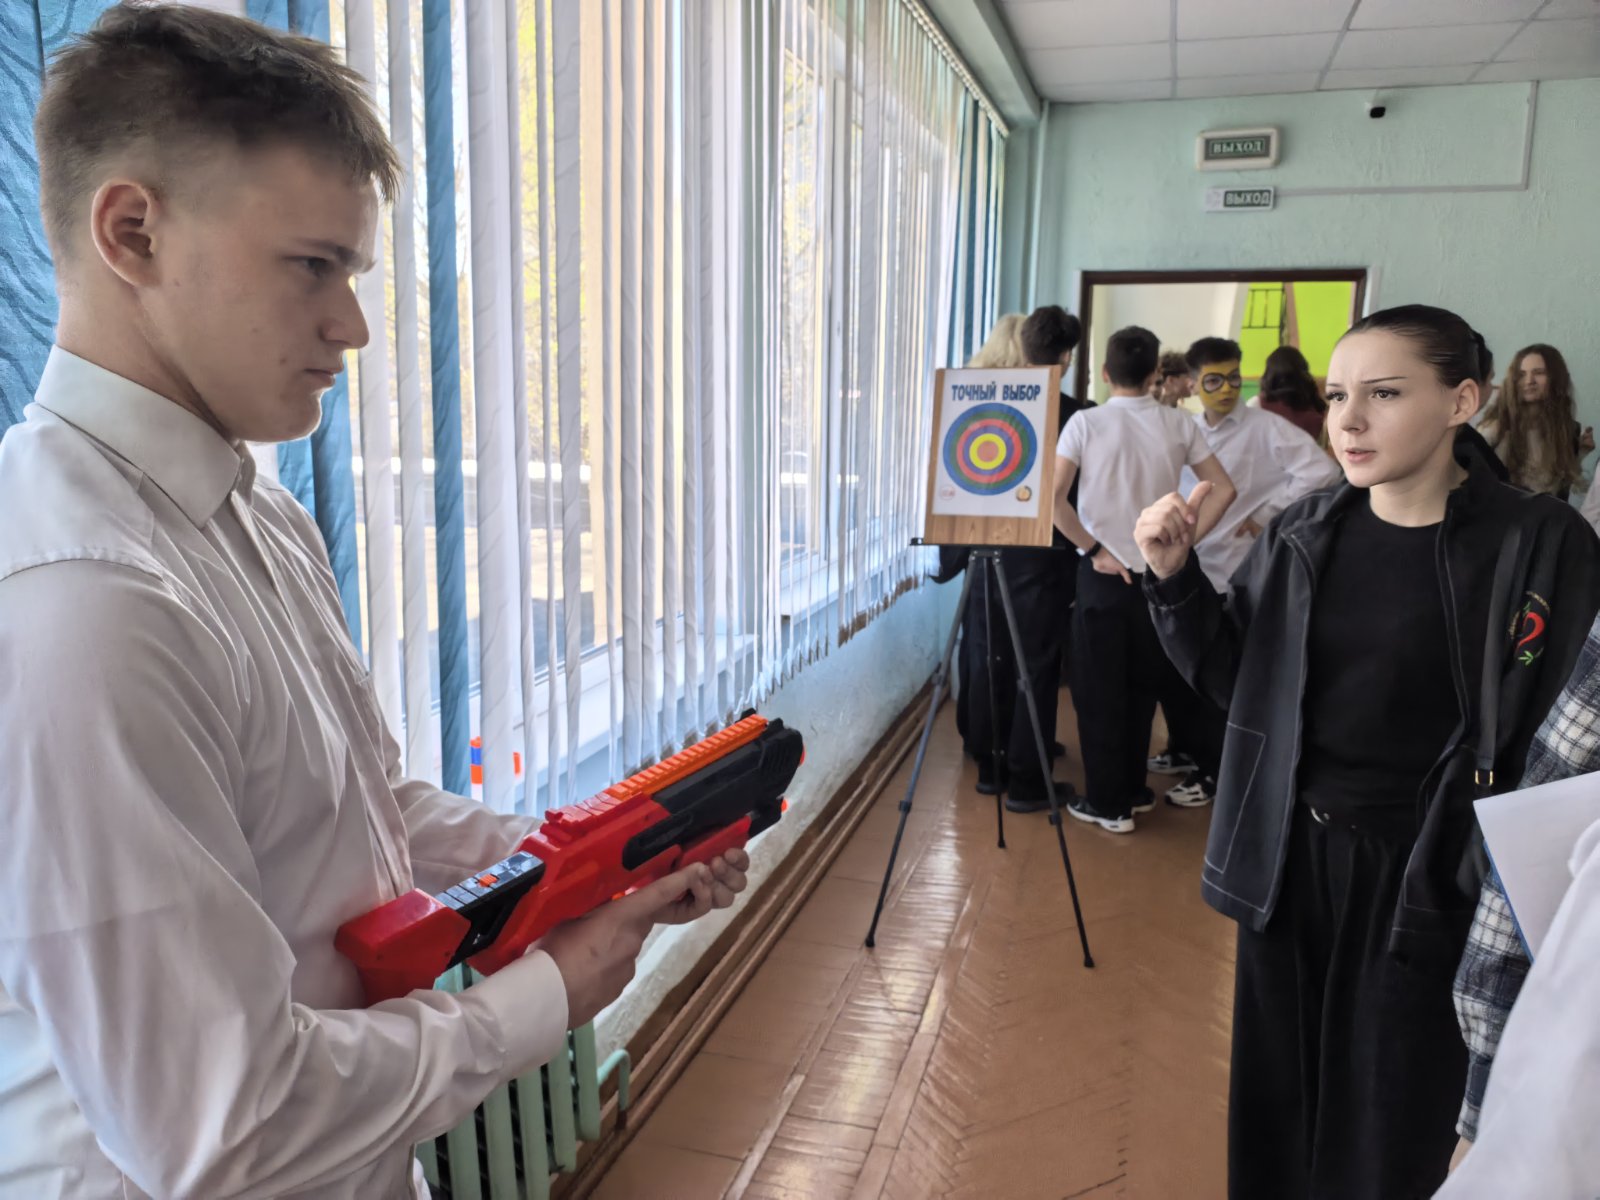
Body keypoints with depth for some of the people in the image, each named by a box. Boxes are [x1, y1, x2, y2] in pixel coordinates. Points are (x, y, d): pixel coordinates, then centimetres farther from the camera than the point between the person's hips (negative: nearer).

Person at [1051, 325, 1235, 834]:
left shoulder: (1086, 423, -8)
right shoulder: (1178, 424, 0)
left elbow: (1053, 497, -17)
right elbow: (1223, 490, 2)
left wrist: (1092, 549, -9)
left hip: (1104, 573, -3)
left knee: (1100, 690, 7)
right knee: (1142, 687, 17)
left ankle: (1108, 802, 13)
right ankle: (1134, 789, 29)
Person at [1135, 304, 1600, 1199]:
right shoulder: (1302, 534, -1)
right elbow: (1231, 678, 3)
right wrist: (1174, 579, -11)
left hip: (1428, 880, -3)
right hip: (1290, 858, 4)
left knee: (1392, 1128, 13)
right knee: (1278, 1097, 19)